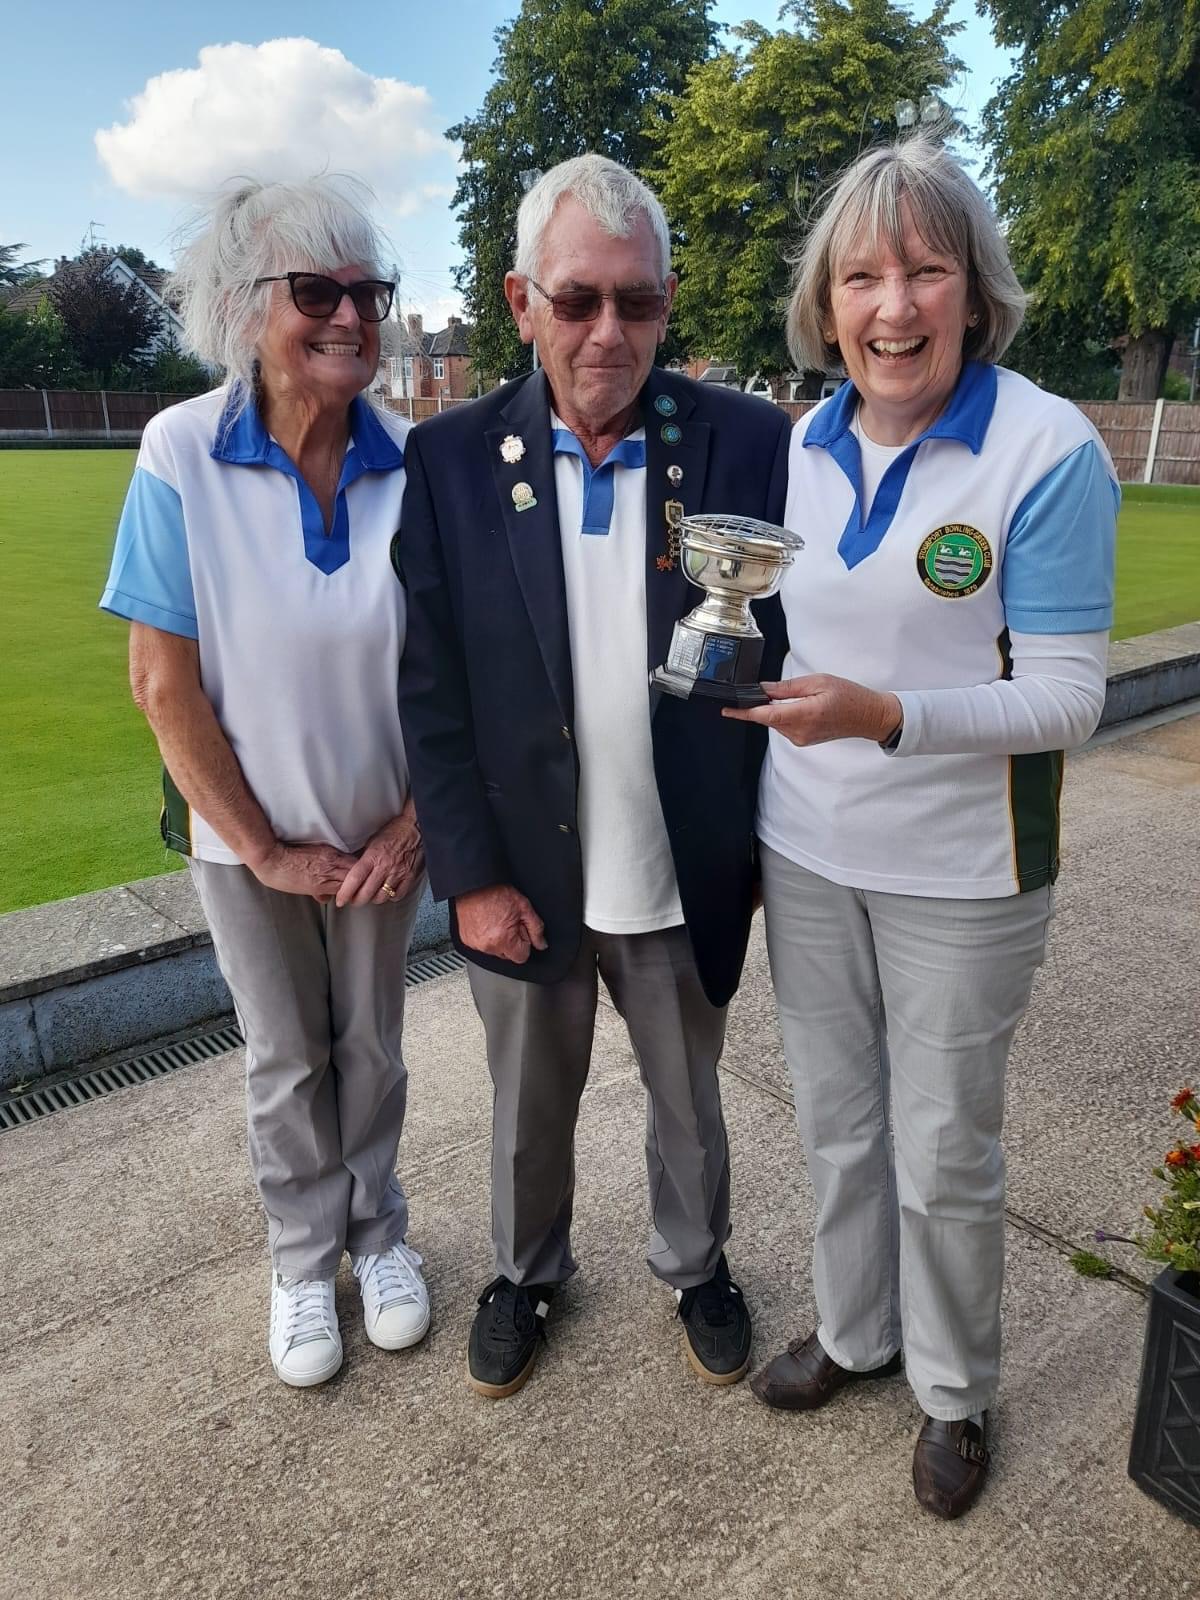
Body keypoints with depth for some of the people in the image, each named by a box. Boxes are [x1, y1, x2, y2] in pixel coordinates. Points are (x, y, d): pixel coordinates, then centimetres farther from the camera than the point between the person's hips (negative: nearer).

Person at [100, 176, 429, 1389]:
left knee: (371, 1043, 19)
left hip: (383, 830, 1)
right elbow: (162, 682, -14)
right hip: (249, 834, -1)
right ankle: (302, 1257, 41)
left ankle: (377, 1231, 43)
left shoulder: (410, 463, -12)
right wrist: (265, 847, -11)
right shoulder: (182, 456, -16)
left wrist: (412, 826, -9)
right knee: (284, 1057, 17)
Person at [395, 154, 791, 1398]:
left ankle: (695, 1266, 51)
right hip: (522, 882, 1)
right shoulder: (450, 458, -7)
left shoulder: (748, 443, -8)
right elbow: (430, 688, -6)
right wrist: (470, 874, -9)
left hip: (687, 880, 0)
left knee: (689, 1106, 22)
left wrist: (777, 846, -10)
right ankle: (526, 1270, 51)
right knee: (529, 1109, 22)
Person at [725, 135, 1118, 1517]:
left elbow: (1065, 697, -17)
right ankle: (854, 1329, 45)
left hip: (957, 876, -4)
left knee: (943, 1156, 12)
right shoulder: (804, 445, 2)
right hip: (805, 853, 5)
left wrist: (883, 715, -29)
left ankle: (956, 1392, 39)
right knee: (837, 1124, 20)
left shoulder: (1050, 453, -14)